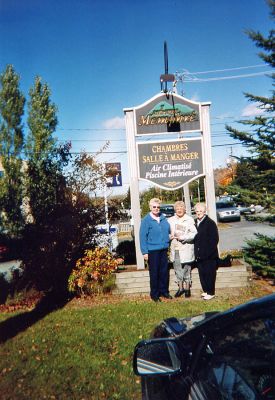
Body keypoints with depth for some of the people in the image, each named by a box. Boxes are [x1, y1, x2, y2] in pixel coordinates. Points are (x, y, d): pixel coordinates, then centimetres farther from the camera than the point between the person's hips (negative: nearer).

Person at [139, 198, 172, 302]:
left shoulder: (163, 218, 8)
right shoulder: (146, 220, -8)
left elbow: (168, 230, 22)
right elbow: (142, 237, -10)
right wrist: (145, 252, -13)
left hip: (164, 249, 5)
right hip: (152, 250, -5)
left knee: (164, 272, 12)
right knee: (154, 273, 4)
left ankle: (164, 291, 27)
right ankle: (154, 294, 16)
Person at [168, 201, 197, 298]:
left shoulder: (189, 220, -3)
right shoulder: (170, 220, 7)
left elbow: (194, 234, -9)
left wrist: (182, 237, -17)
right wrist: (170, 236, -7)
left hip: (186, 248, -3)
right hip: (175, 248, 3)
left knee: (186, 269, 5)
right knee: (177, 269, 9)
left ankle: (187, 288, 21)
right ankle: (180, 288, 24)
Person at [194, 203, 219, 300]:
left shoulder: (210, 223, -9)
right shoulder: (195, 223, 9)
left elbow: (214, 240, -12)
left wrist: (208, 252, -17)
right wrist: (196, 252, 6)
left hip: (209, 255, -6)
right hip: (199, 255, 6)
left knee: (209, 274, 2)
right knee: (202, 273, 13)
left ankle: (211, 292, 13)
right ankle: (205, 291, 26)